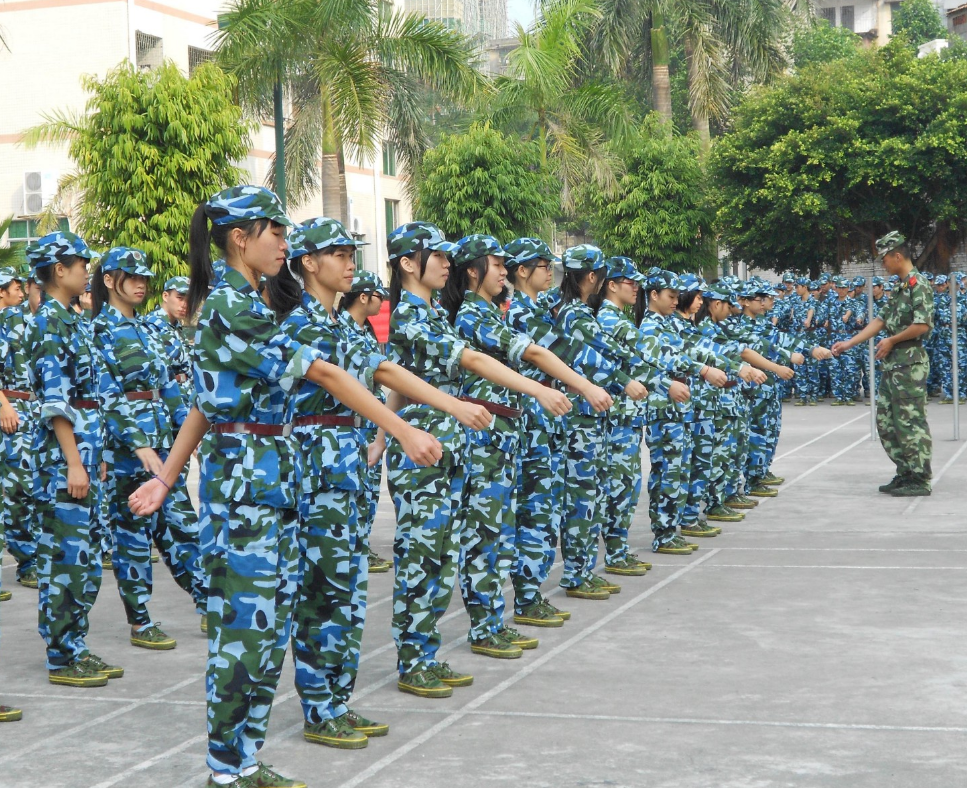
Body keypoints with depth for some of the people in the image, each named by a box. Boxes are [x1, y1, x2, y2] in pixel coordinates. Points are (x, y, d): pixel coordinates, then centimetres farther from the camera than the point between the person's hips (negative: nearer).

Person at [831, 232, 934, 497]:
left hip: (909, 363, -10)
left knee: (910, 421, -6)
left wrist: (891, 340, -11)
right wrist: (849, 343, 15)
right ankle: (905, 473, 19)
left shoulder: (917, 284, -13)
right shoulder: (899, 287, 17)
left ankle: (920, 480, -1)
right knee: (885, 420, 12)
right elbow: (881, 320, 19)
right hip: (892, 364, 10)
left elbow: (923, 325, -22)